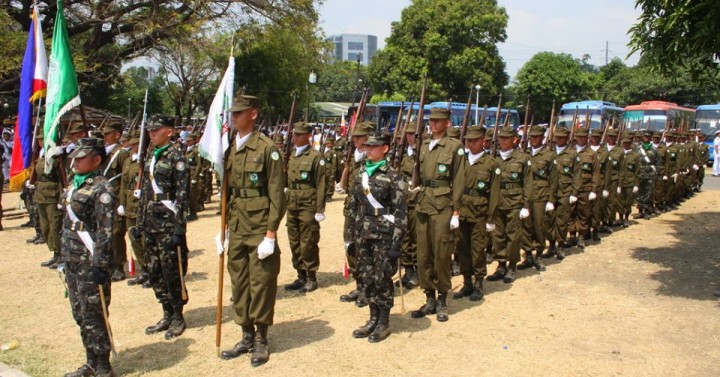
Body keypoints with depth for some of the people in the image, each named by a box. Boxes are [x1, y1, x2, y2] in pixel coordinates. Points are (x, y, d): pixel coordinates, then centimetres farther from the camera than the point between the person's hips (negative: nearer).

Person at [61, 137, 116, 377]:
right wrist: (64, 256, 19)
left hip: (90, 263, -9)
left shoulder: (101, 189, -14)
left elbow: (105, 231, -19)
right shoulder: (75, 185, 13)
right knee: (80, 315, 16)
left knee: (92, 316, -1)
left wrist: (100, 266, -22)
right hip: (72, 261, 9)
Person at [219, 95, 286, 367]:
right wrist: (224, 228, 12)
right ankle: (247, 336, 26)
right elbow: (226, 190, 15)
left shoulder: (267, 148, -10)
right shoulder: (229, 148, 9)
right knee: (239, 284, 12)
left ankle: (261, 340, 19)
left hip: (260, 230, -6)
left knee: (261, 284, 4)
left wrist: (271, 233, -14)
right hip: (236, 230, 6)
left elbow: (277, 194, -11)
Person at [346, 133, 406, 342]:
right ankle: (373, 319, 26)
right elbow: (353, 208, 13)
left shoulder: (393, 176, -9)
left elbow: (400, 212, -12)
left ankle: (384, 323, 17)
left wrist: (397, 242, -15)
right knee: (367, 278, 11)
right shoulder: (361, 175, 9)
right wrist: (350, 235, 12)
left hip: (384, 235, -6)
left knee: (382, 278, 2)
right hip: (363, 235, 6)